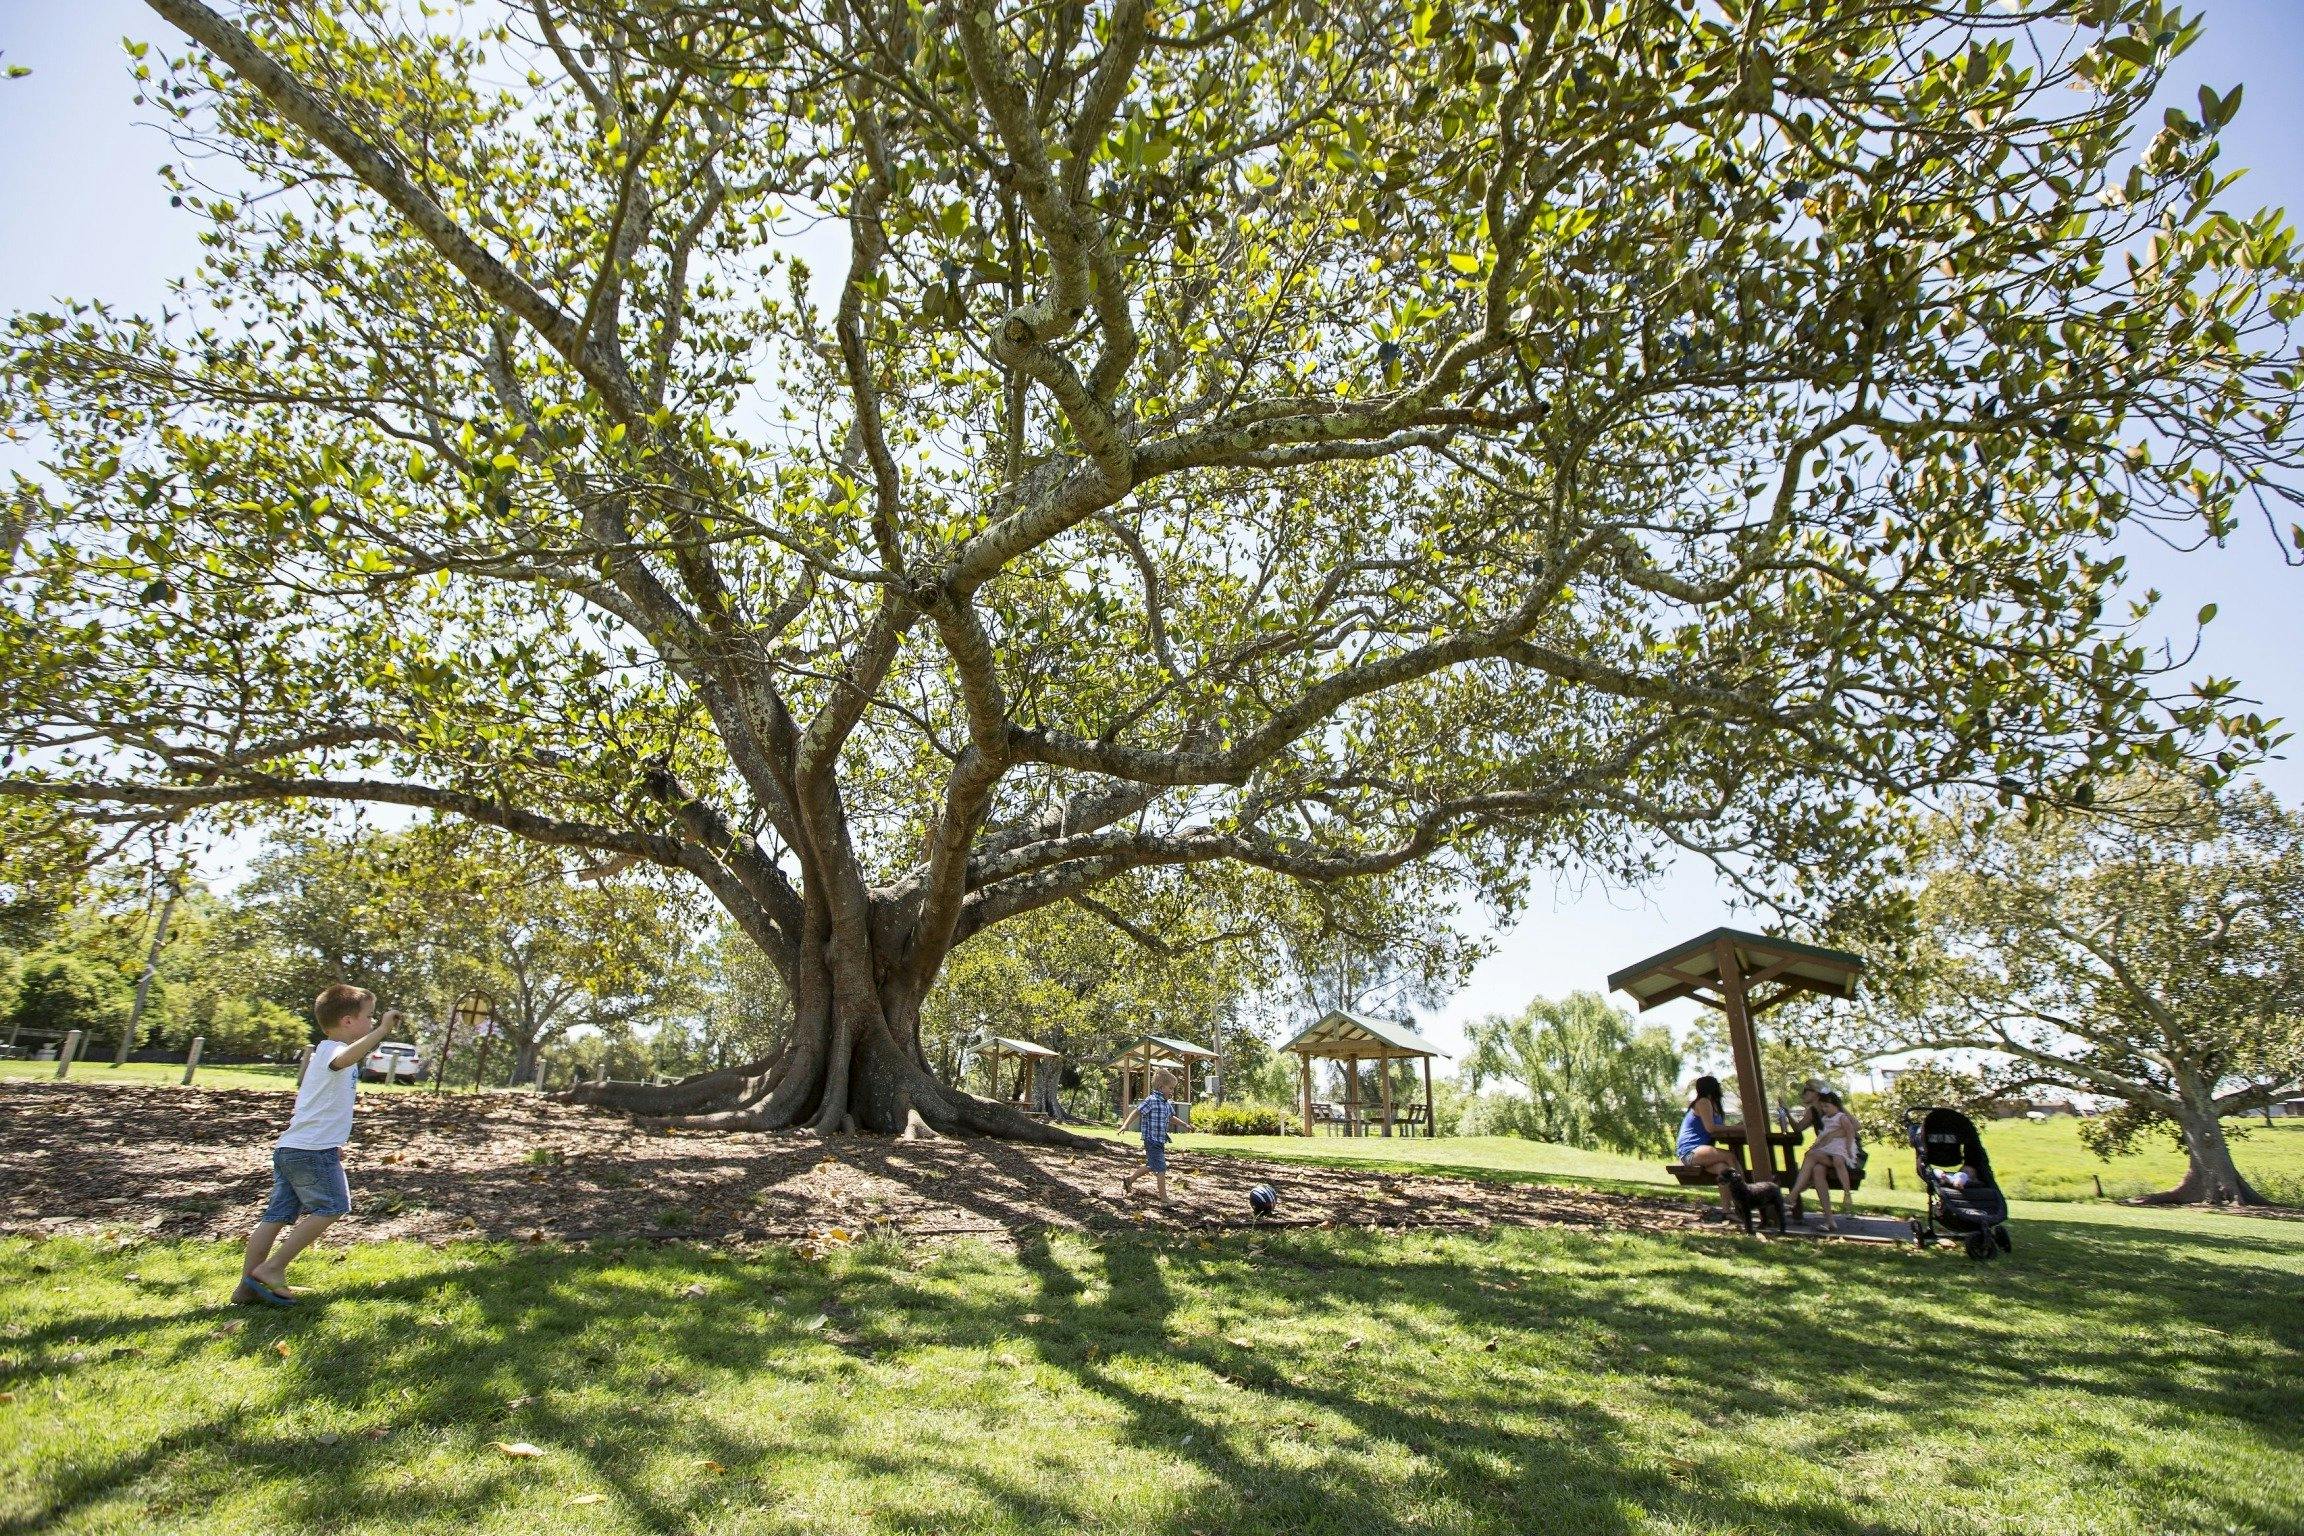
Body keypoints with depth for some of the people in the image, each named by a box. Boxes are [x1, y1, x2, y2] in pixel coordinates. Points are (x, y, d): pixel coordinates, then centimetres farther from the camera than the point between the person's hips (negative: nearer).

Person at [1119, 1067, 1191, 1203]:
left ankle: (1129, 1180, 38)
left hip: (1160, 1141, 10)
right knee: (1161, 1168, -9)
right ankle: (1164, 1198, -3)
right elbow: (1136, 1112, -20)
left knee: (1151, 1166, 21)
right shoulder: (1151, 1100, -17)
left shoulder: (1167, 1103, 10)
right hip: (1152, 1140, -10)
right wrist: (1125, 1125, -30)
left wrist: (1185, 1125, 32)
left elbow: (1171, 1117, 27)